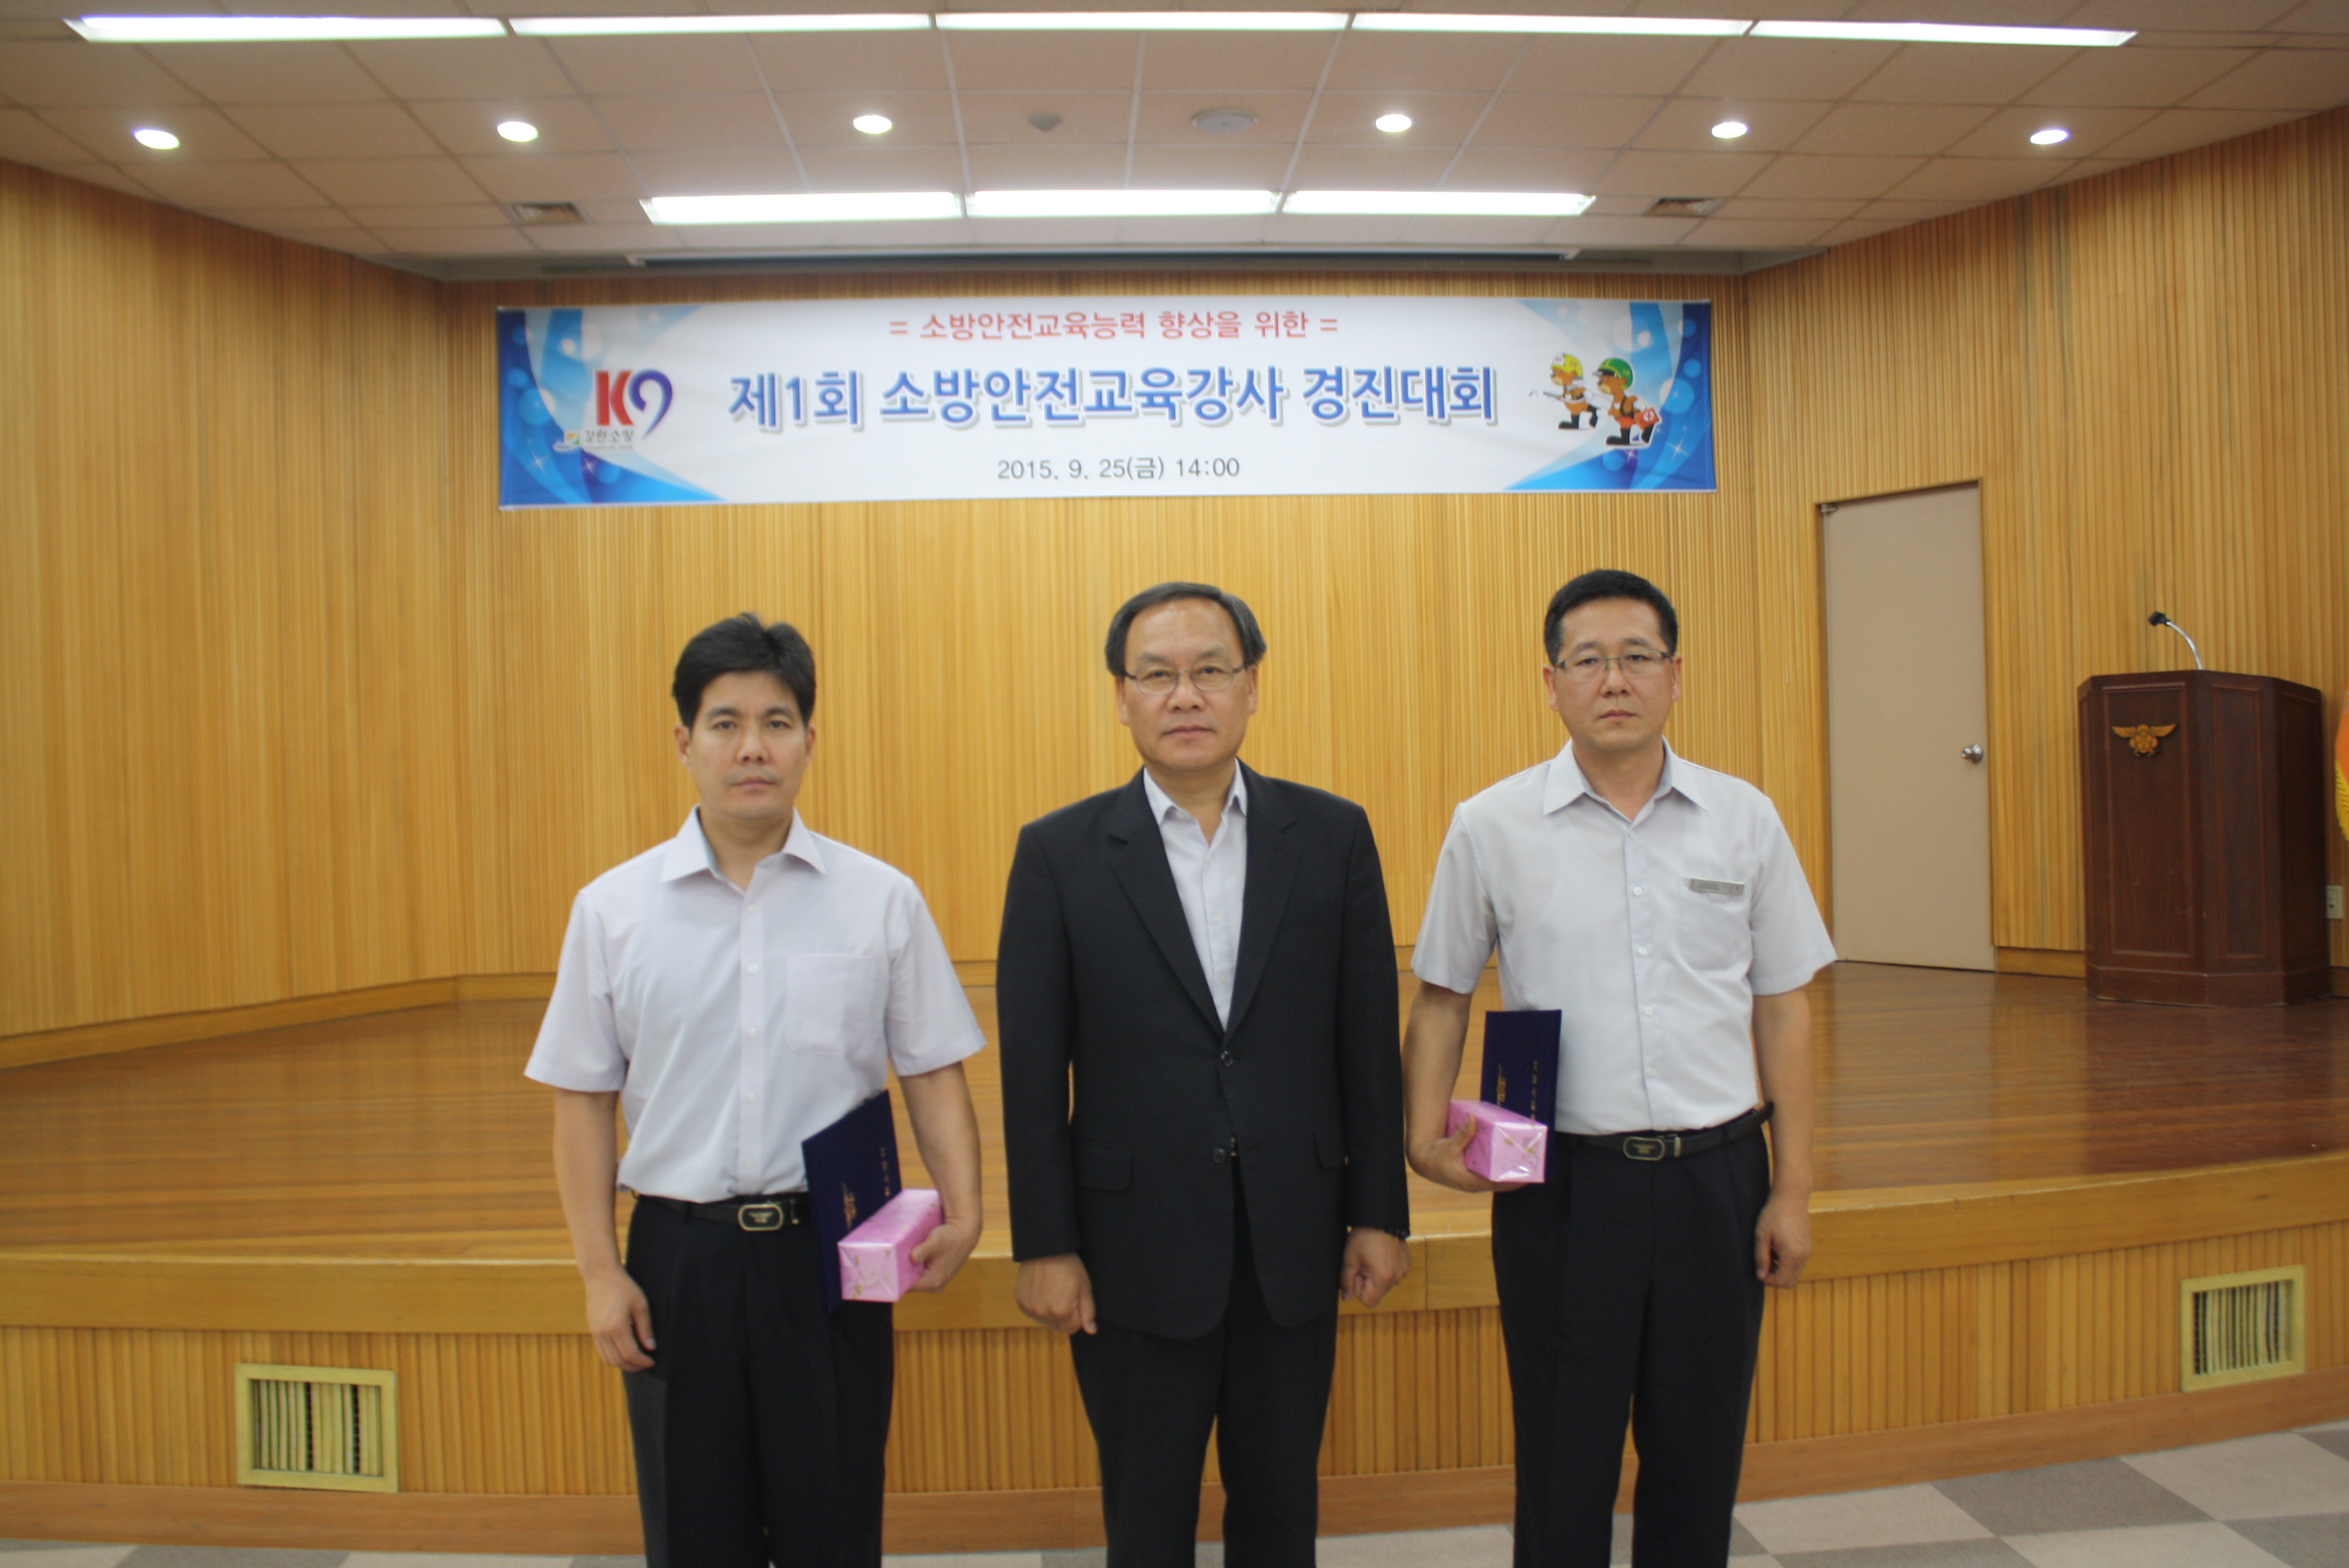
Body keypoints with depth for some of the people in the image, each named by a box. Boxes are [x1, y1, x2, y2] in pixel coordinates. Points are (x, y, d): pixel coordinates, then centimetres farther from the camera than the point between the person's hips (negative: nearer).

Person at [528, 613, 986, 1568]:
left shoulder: (882, 900, -4)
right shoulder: (612, 909, -1)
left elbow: (933, 1073, -1)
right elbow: (583, 1098, 3)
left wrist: (960, 1209, -16)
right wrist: (599, 1272, -1)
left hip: (830, 1248, -1)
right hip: (678, 1253, 1)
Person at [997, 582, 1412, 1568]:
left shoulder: (1332, 835, 0)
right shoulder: (1059, 853, -5)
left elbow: (1368, 1041, 2)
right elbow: (1032, 1069, -4)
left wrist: (1378, 1213, 2)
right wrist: (1043, 1245, -5)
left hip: (1292, 1243, 2)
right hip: (1135, 1250, -1)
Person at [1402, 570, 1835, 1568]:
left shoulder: (1744, 821, 2)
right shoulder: (1490, 828, -3)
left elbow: (1781, 1007, 5)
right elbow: (1441, 998, 4)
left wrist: (1792, 1188, 4)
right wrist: (1427, 1137, -10)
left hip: (1715, 1175, 2)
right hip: (1564, 1180, -2)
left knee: (1699, 1458, 15)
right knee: (1564, 1462, 11)